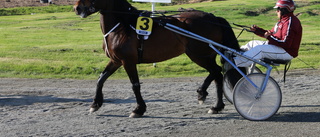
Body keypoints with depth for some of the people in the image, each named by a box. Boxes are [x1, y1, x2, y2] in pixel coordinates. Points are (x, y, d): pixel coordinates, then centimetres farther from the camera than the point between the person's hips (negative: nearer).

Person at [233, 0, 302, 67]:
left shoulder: (290, 22, -19)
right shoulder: (283, 20, 16)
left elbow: (286, 43, -27)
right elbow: (271, 33, 20)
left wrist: (269, 38, -24)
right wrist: (257, 30, 9)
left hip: (287, 53, -11)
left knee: (259, 49, -28)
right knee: (252, 43, 10)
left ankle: (235, 63, -31)